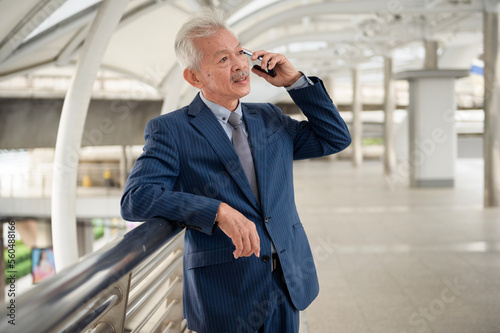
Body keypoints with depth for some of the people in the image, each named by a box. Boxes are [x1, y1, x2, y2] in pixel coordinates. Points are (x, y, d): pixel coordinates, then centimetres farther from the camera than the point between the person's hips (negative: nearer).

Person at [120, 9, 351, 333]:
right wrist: (218, 211, -29)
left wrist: (295, 80, 3)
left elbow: (336, 138, 13)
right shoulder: (170, 130, -7)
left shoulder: (269, 118, 11)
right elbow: (136, 198, -19)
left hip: (288, 285, 5)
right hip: (226, 295, -5)